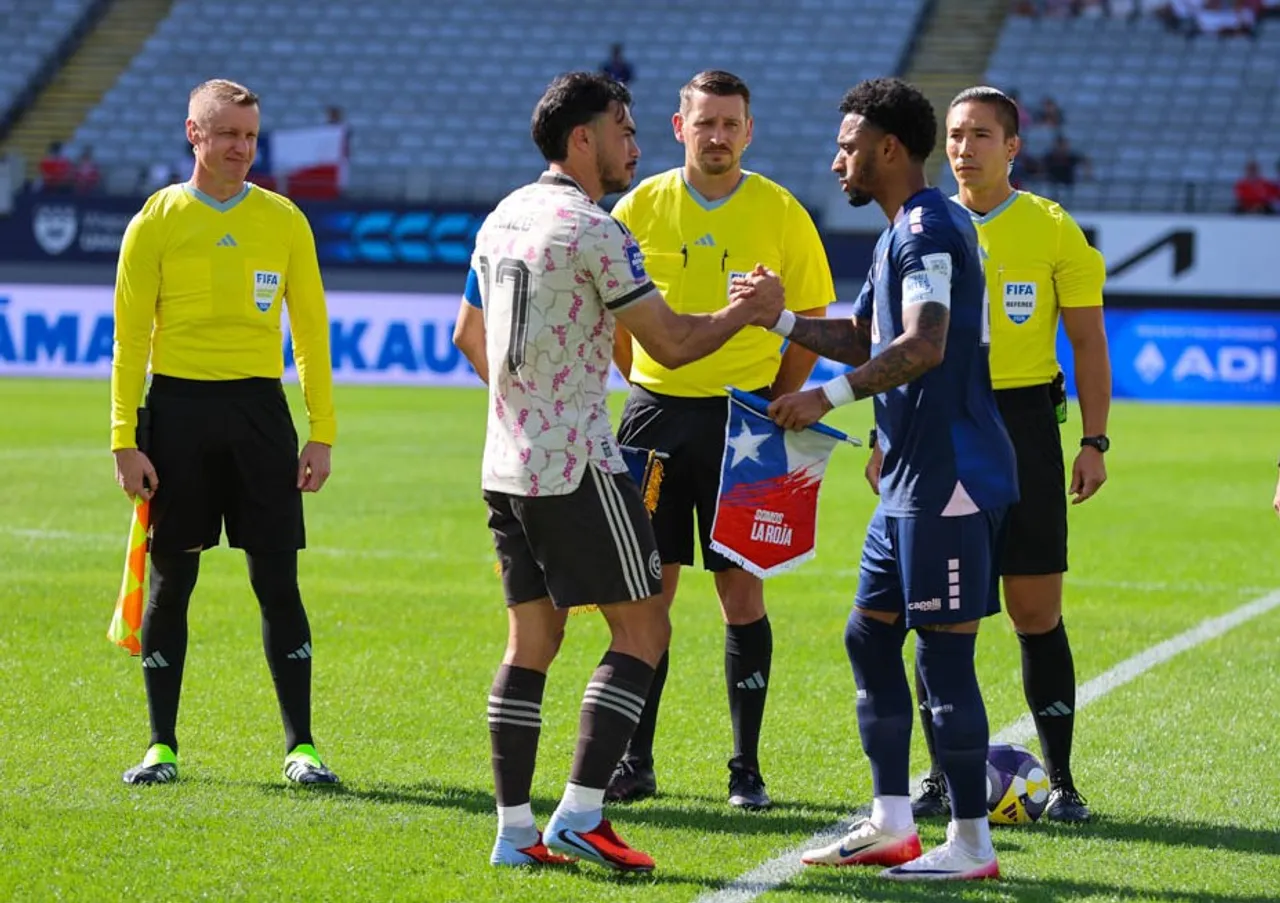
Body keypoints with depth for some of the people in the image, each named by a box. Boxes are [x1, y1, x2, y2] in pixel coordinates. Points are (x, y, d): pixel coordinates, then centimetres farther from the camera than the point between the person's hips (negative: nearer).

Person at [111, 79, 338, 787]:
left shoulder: (284, 220, 7)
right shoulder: (156, 221, 2)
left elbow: (311, 330, 10)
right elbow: (131, 337, 1)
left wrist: (322, 432, 3)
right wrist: (125, 441, -5)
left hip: (258, 408, 1)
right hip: (178, 406, -1)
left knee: (278, 579, -1)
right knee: (171, 577, 3)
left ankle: (300, 746, 4)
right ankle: (161, 746, 11)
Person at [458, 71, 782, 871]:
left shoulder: (501, 220, 13)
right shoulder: (593, 230, -14)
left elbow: (470, 337, 24)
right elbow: (671, 343, -13)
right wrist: (746, 312, 3)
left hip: (508, 466, 8)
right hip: (579, 467, -8)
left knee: (531, 640, 10)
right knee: (643, 629, -2)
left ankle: (516, 829, 8)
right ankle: (580, 816, -9)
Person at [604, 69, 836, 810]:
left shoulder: (780, 213, -1)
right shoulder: (641, 207, 2)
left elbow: (813, 322, 5)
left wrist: (778, 405, -1)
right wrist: (650, 390, 5)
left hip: (742, 417, -1)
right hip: (656, 413, 1)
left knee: (742, 590, 0)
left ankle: (747, 768, 7)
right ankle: (635, 763, 11)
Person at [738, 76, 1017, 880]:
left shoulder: (929, 227, -14)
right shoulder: (904, 232, 18)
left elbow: (924, 345, -27)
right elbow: (863, 338, 27)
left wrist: (829, 397, -27)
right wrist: (781, 319, 17)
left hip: (950, 477, -11)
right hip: (913, 478, 11)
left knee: (944, 653, -7)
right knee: (871, 635, 14)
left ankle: (971, 843, -1)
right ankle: (892, 827, 20)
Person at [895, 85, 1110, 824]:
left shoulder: (1054, 230, 1)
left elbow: (1088, 342, 3)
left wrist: (1094, 441, -4)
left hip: (1023, 424, -2)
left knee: (1037, 612, -1)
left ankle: (1062, 781, 6)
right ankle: (943, 776, 10)